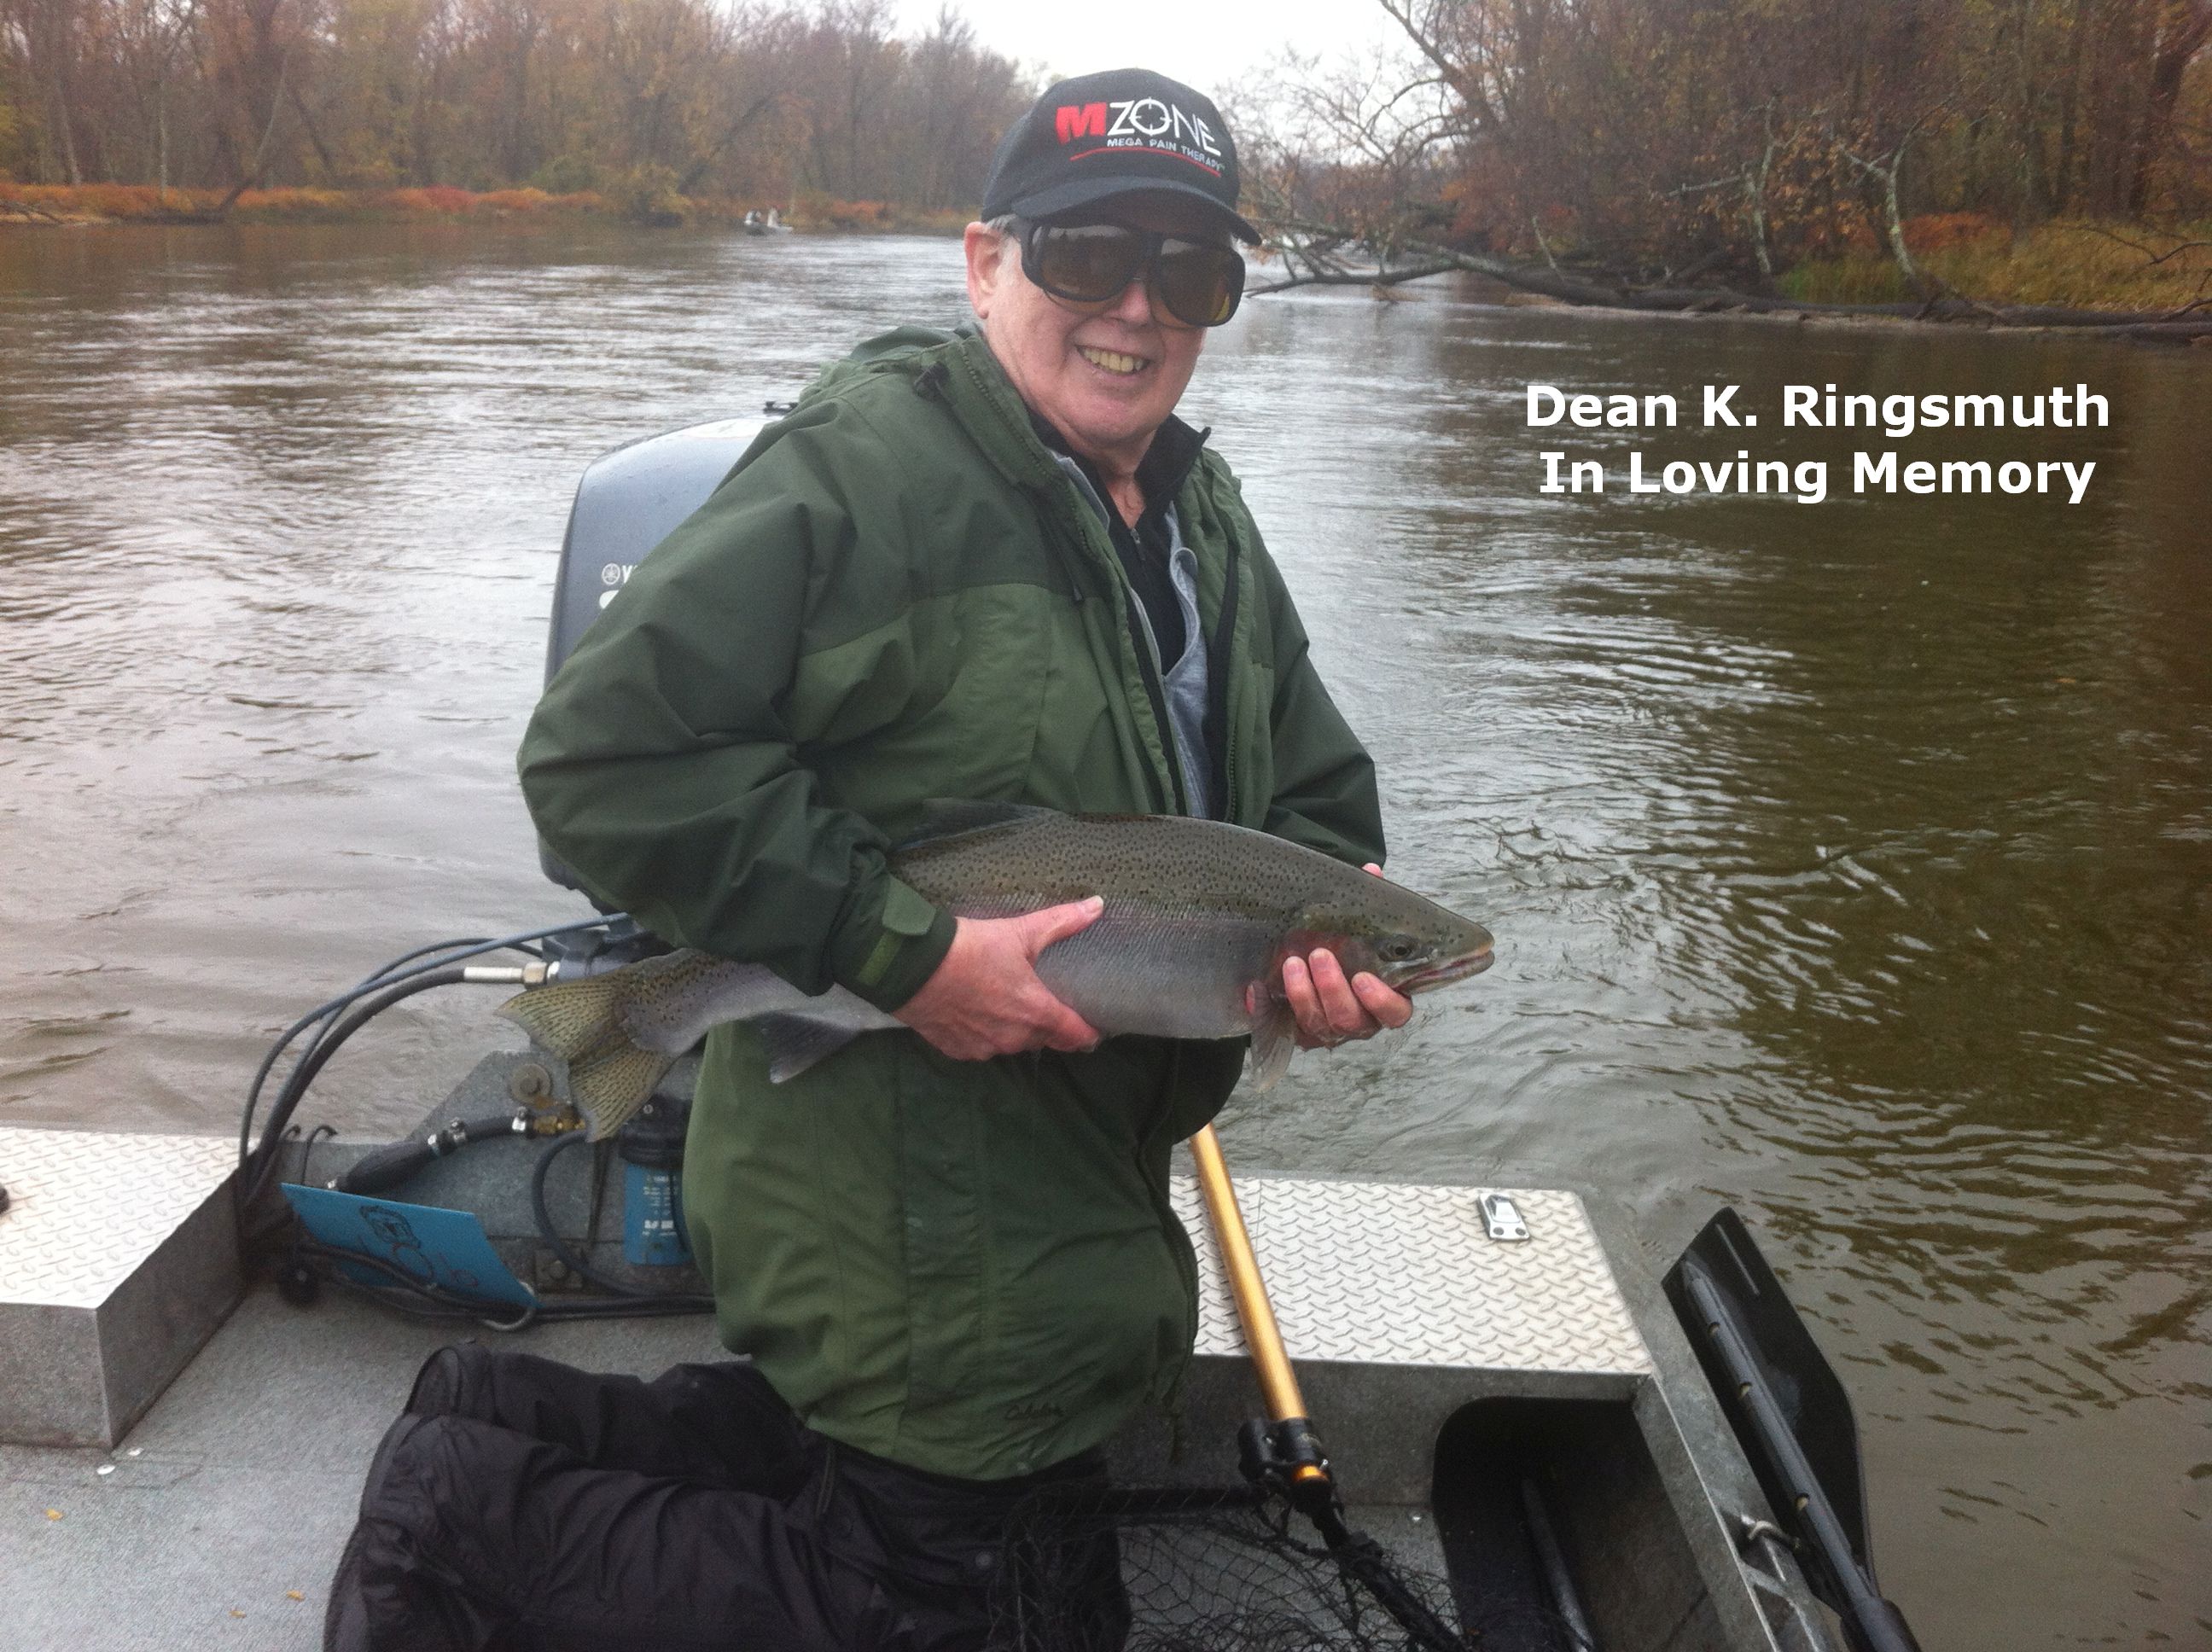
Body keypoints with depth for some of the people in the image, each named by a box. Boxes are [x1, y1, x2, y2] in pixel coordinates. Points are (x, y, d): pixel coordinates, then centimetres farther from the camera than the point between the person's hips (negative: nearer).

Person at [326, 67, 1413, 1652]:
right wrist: (906, 950, -29)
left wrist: (1331, 936, -10)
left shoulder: (1210, 523, 8)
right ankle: (470, 1513, 19)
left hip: (1082, 1179, 9)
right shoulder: (868, 467, -20)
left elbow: (1319, 797, 13)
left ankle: (512, 1424, 28)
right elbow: (608, 749, -26)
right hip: (900, 1197, -9)